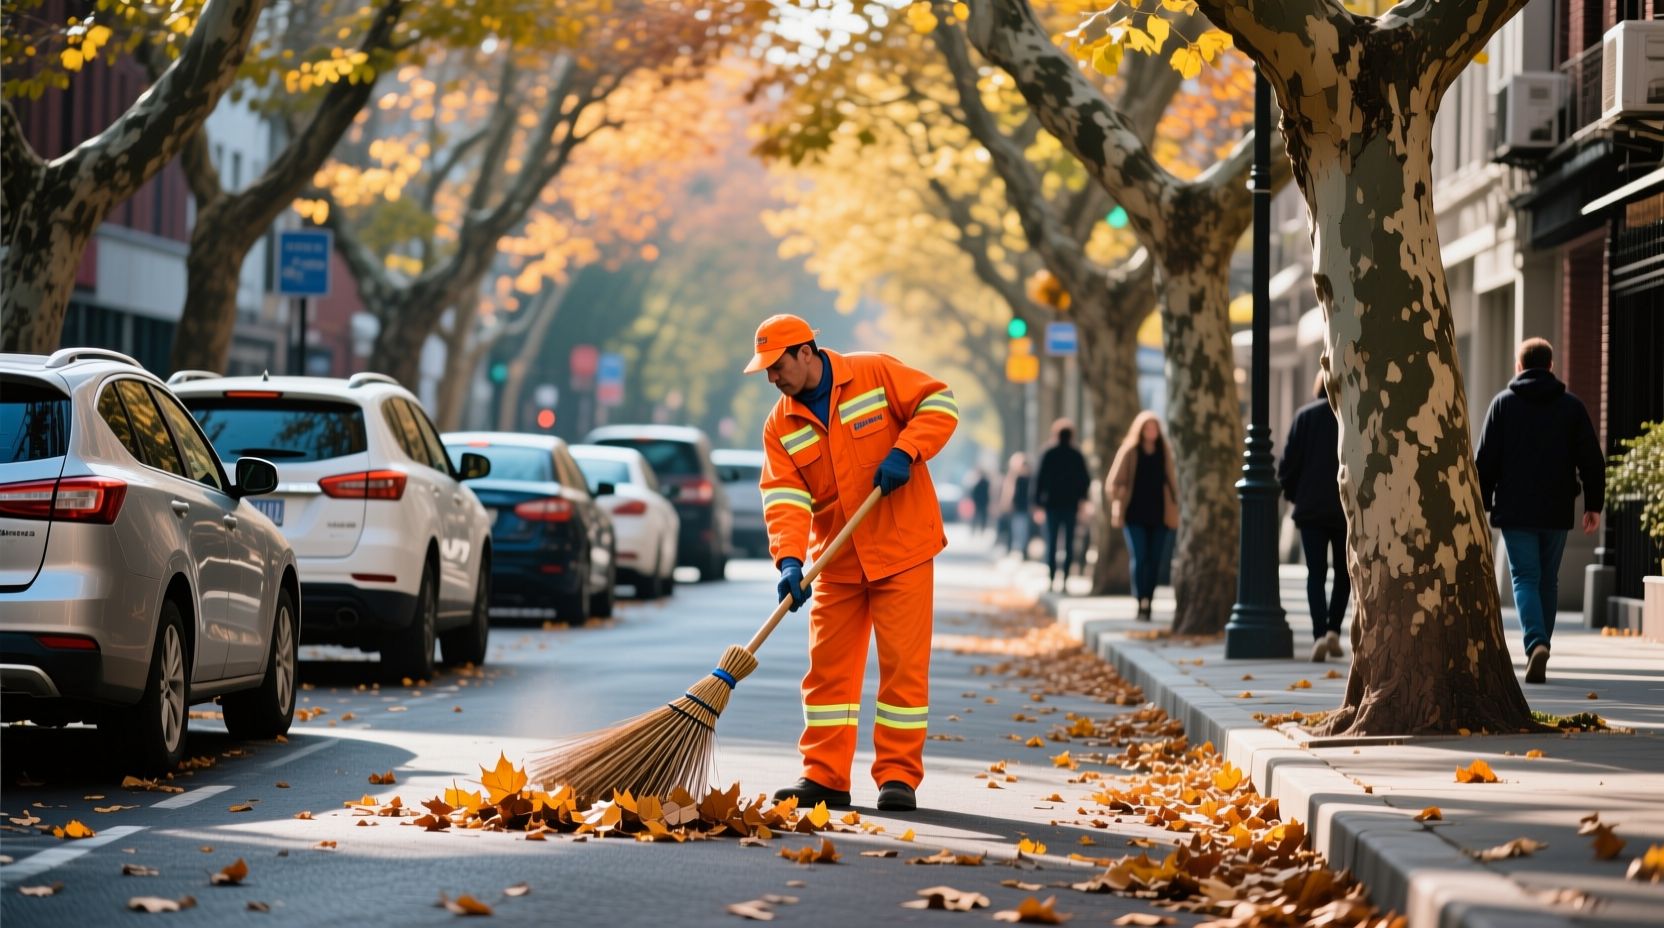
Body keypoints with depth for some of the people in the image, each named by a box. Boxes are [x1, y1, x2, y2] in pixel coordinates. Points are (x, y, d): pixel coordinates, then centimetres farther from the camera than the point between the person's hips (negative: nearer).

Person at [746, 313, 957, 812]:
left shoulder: (875, 374, -6)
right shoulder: (780, 426, 2)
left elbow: (939, 403, -3)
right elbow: (784, 496, -8)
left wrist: (904, 452, -18)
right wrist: (789, 560, -23)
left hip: (901, 549, -4)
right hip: (838, 561, 4)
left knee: (903, 664, -4)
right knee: (828, 665, 4)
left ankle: (898, 776, 2)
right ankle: (824, 776, 10)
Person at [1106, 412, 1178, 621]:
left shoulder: (1164, 452, 8)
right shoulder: (1129, 452, 0)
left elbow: (1171, 482, 15)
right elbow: (1114, 483, 1)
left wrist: (1174, 507, 8)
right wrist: (1118, 508, -9)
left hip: (1158, 515, 3)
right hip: (1135, 515, -3)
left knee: (1155, 561, 2)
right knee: (1139, 559, -12)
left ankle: (1148, 603, 10)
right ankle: (1141, 604, -14)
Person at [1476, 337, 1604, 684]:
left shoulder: (1503, 404, 0)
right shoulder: (1572, 406, 4)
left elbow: (1485, 460, -2)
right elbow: (1592, 461, 3)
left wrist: (1482, 505, 5)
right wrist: (1593, 505, 10)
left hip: (1515, 512, -2)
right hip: (1557, 512, 2)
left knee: (1525, 578, -2)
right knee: (1548, 581, 14)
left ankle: (1536, 644, -24)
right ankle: (1538, 651, 18)